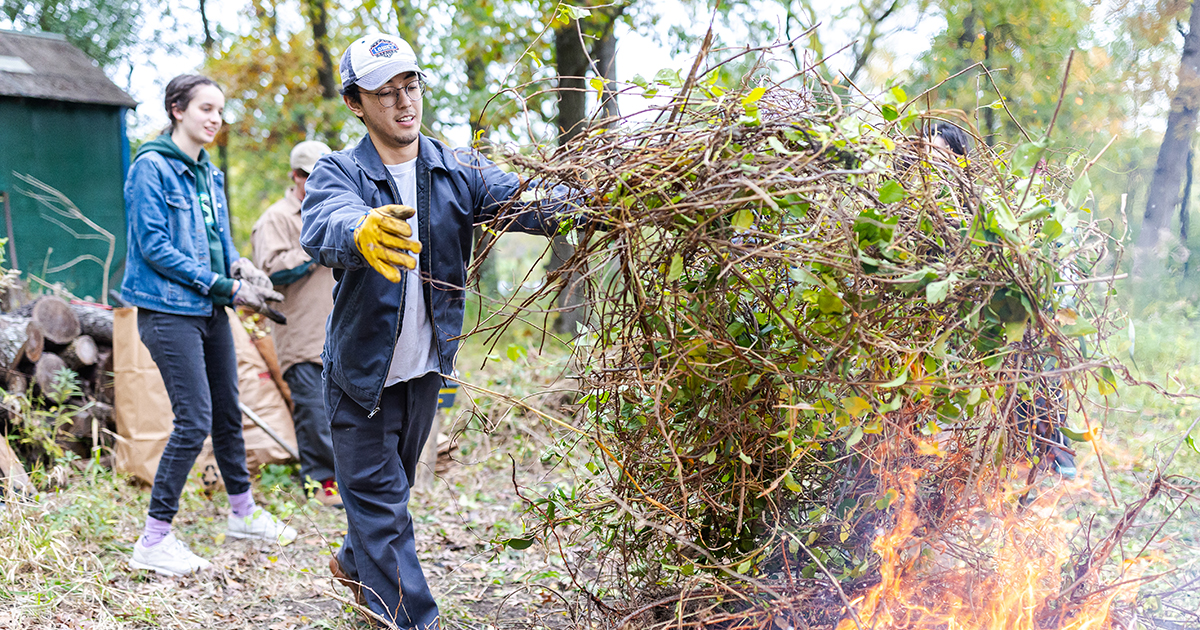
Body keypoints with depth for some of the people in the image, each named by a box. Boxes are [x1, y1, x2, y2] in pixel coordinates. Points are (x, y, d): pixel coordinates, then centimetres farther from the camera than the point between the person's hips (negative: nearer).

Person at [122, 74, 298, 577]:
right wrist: (223, 285, -17)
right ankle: (153, 542, -2)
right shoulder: (152, 167, -10)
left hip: (209, 311, 8)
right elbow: (153, 246, -16)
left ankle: (243, 514, 33)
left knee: (228, 413, 16)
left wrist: (238, 265, -4)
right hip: (169, 311, -8)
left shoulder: (209, 173, 13)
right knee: (194, 422, -11)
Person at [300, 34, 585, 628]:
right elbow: (323, 228, -36)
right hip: (361, 371, -4)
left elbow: (525, 201, -20)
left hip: (425, 369, 5)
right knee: (380, 499, -1)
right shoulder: (337, 172, -14)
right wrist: (362, 233, -61)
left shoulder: (457, 171, -4)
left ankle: (356, 564, 49)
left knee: (391, 483, 24)